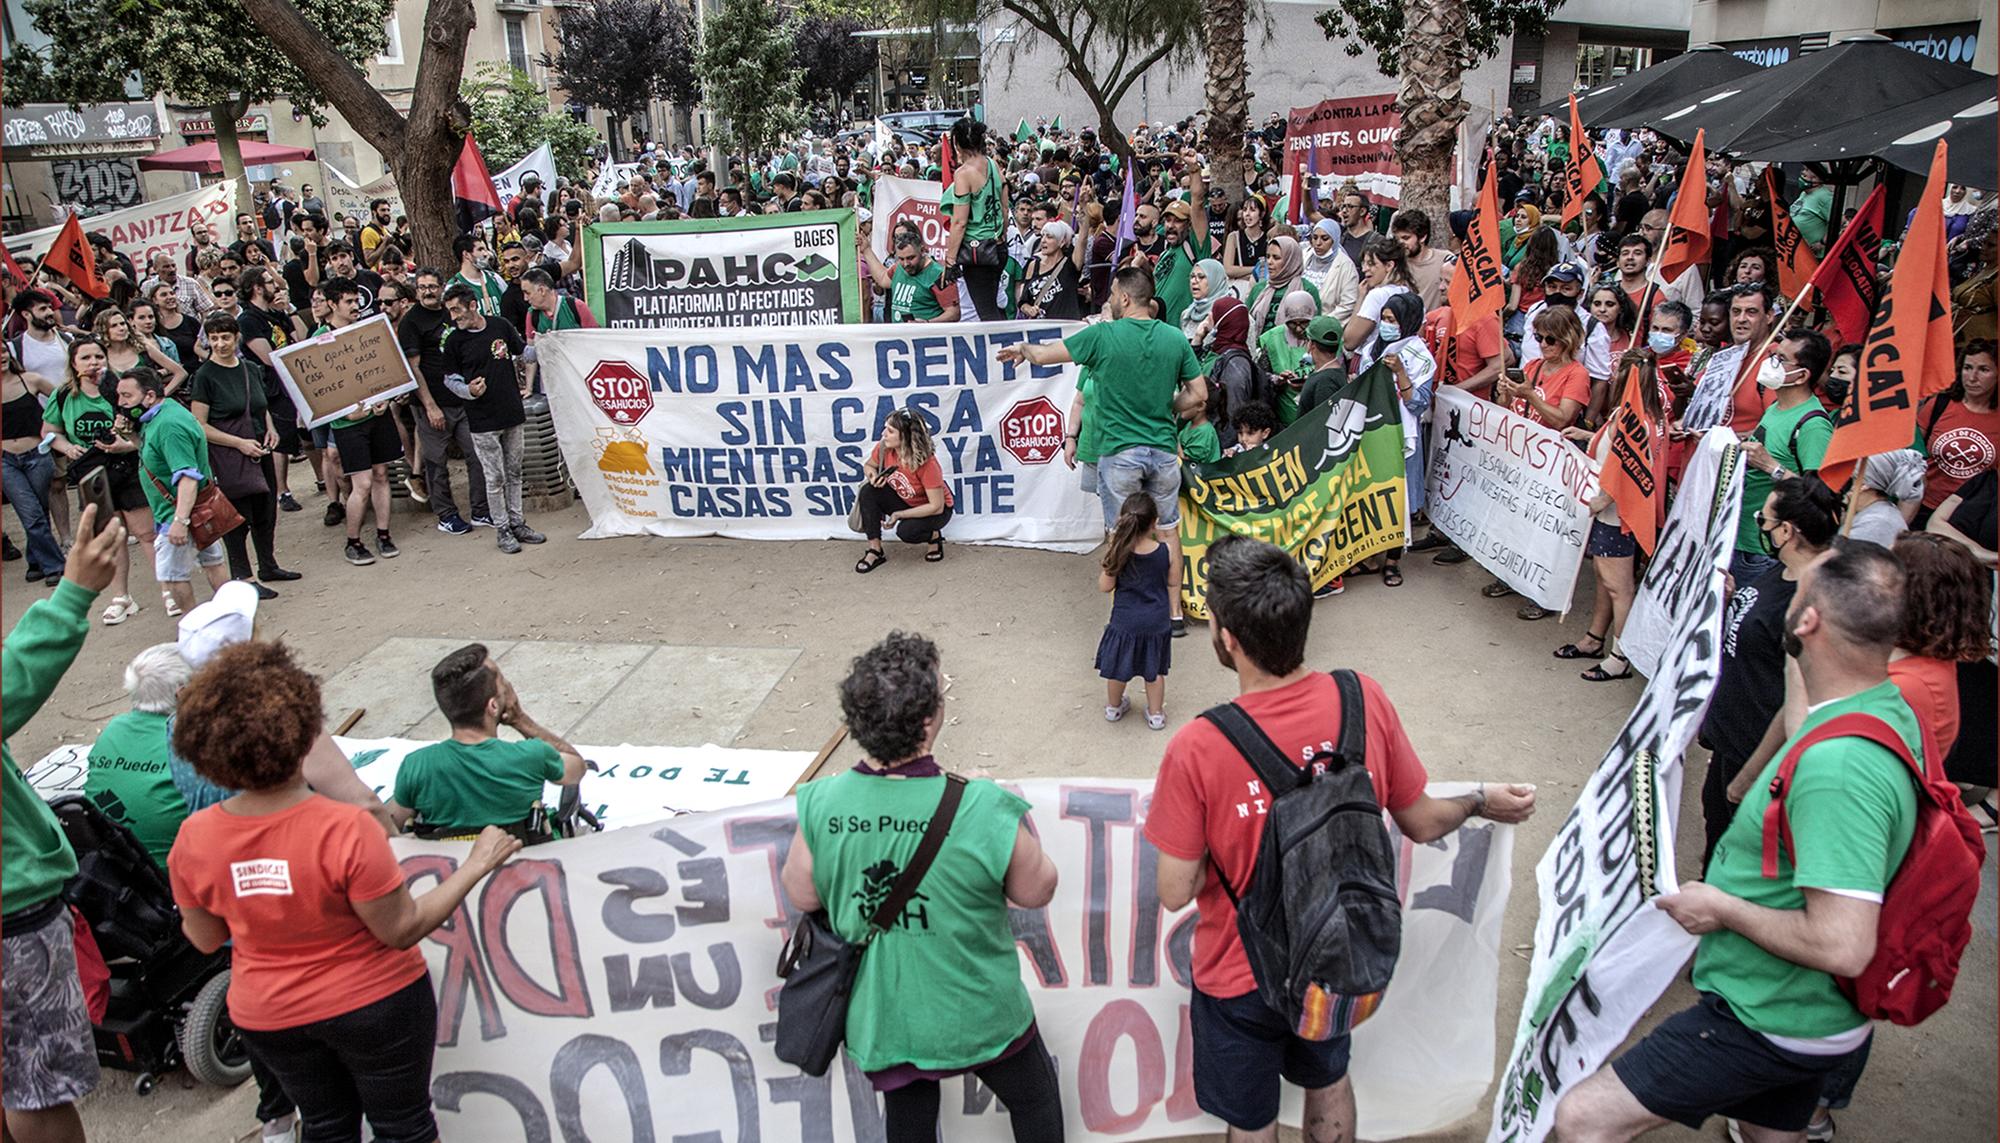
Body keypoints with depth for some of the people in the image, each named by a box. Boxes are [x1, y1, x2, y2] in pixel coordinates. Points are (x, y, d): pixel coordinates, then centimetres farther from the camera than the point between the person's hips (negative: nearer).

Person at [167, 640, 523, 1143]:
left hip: (267, 1017, 4)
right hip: (373, 1006, -4)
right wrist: (476, 865, -14)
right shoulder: (346, 830, -32)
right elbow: (402, 930, -22)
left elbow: (205, 939, -2)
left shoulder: (193, 839, -17)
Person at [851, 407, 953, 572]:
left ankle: (934, 535, 3)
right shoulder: (883, 448, -18)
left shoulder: (927, 463, -33)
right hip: (904, 500, 6)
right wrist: (872, 475, -20)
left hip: (936, 510, -5)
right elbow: (868, 465, 6)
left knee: (906, 531, -33)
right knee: (868, 492, -20)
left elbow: (936, 506, -28)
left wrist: (898, 514, -27)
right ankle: (875, 551, -14)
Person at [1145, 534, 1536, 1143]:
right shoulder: (1364, 700, -21)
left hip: (1241, 978, -4)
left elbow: (1175, 892, -22)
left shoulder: (1196, 749, -32)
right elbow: (1421, 824, -6)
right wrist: (1483, 801, 14)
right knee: (1329, 1082, 33)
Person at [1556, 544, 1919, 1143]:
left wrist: (1722, 907, -21)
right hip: (1798, 1014, 10)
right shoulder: (1892, 710, -1)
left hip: (1768, 1021, -10)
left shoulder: (1836, 765, -34)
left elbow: (1842, 946, -35)